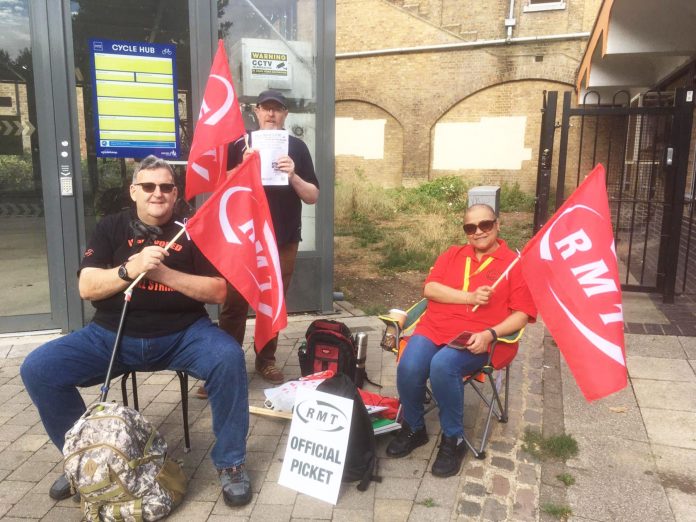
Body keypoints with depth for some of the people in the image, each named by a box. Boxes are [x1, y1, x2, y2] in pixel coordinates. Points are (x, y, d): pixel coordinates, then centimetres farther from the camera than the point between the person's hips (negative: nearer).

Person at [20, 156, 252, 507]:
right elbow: (87, 288, -2)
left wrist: (163, 272, -18)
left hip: (182, 334, -2)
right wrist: (130, 269, -20)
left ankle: (230, 462, -9)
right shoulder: (111, 228, 7)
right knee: (37, 369, -14)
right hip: (113, 335, 3)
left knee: (229, 358, -30)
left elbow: (218, 292, -6)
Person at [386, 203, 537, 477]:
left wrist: (490, 334, -17)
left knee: (442, 366, -34)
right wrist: (470, 297, -8)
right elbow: (430, 289, 5)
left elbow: (522, 314, 0)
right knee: (408, 367, -26)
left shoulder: (514, 263, 7)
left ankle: (453, 439, -10)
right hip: (434, 327, 4)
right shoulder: (452, 254, 19)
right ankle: (413, 429, 4)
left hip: (476, 339, -3)